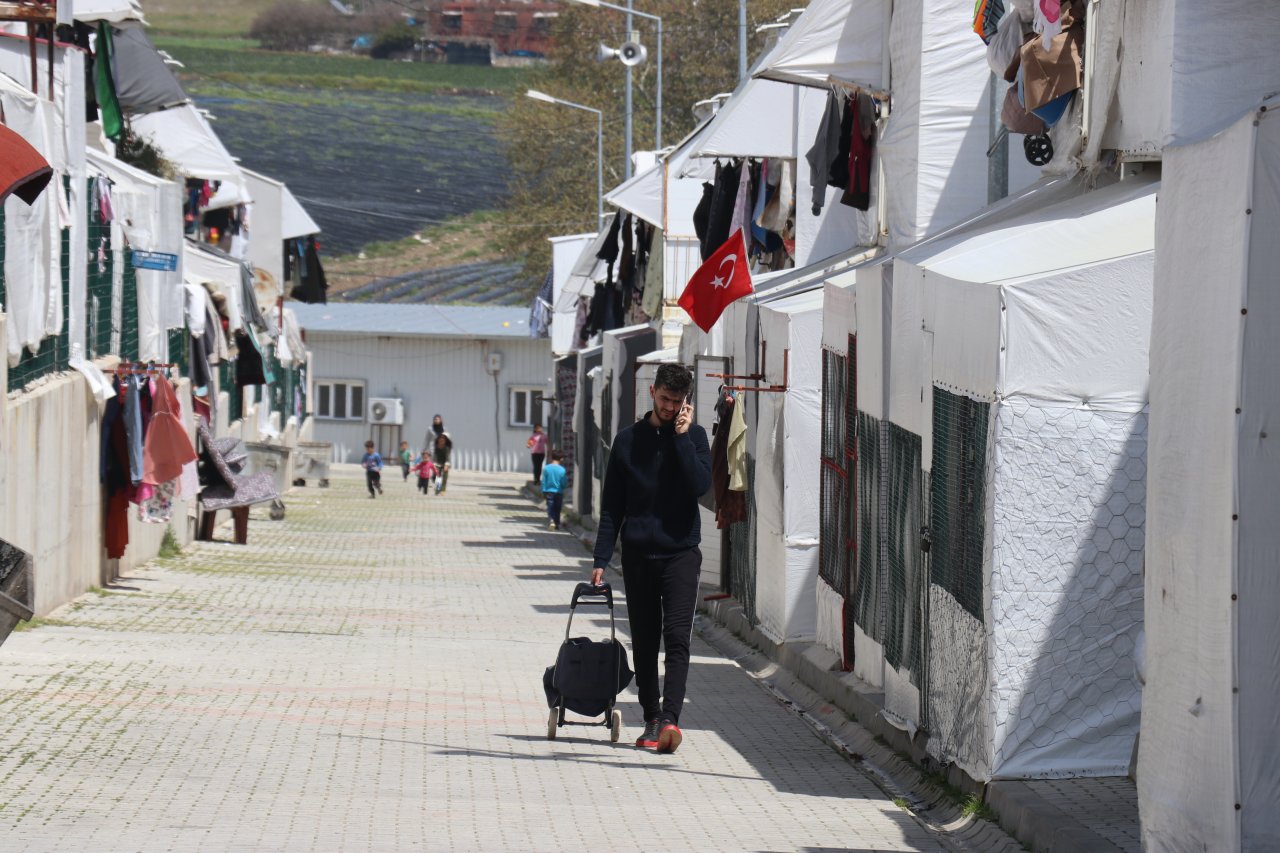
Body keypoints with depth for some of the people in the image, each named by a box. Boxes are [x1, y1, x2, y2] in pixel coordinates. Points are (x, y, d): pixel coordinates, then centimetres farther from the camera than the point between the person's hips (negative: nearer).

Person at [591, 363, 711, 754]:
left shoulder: (693, 436, 4)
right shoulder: (629, 439, 7)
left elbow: (701, 485, -13)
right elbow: (612, 505, 8)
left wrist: (682, 436, -13)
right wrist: (601, 558, 2)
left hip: (680, 551, -2)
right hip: (638, 554, 2)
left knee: (677, 637, -14)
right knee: (644, 642, 6)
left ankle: (670, 718, -22)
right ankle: (652, 720, 13)